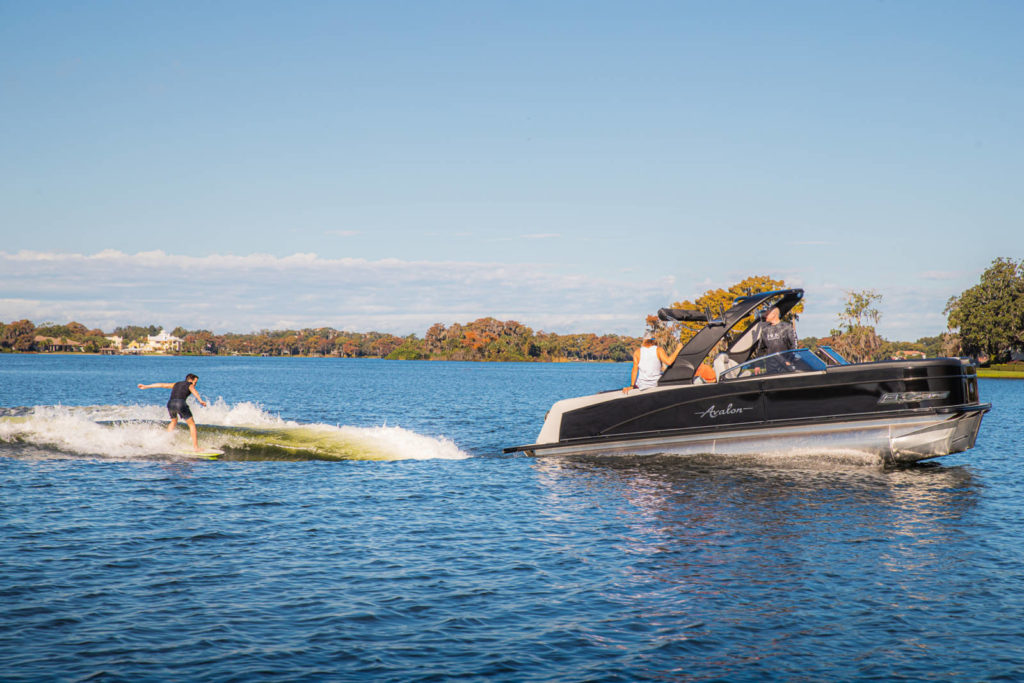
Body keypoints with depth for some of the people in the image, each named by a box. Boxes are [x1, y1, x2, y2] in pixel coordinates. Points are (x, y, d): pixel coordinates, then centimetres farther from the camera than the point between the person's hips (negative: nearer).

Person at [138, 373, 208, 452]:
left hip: (170, 403, 5)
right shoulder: (190, 385, 17)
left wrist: (146, 386, 46)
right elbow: (194, 392, -6)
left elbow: (161, 385, 38)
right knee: (192, 424, 6)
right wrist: (200, 401, -25)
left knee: (174, 421, 34)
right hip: (180, 403, -5)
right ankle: (195, 447, -4)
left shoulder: (176, 384, 32)